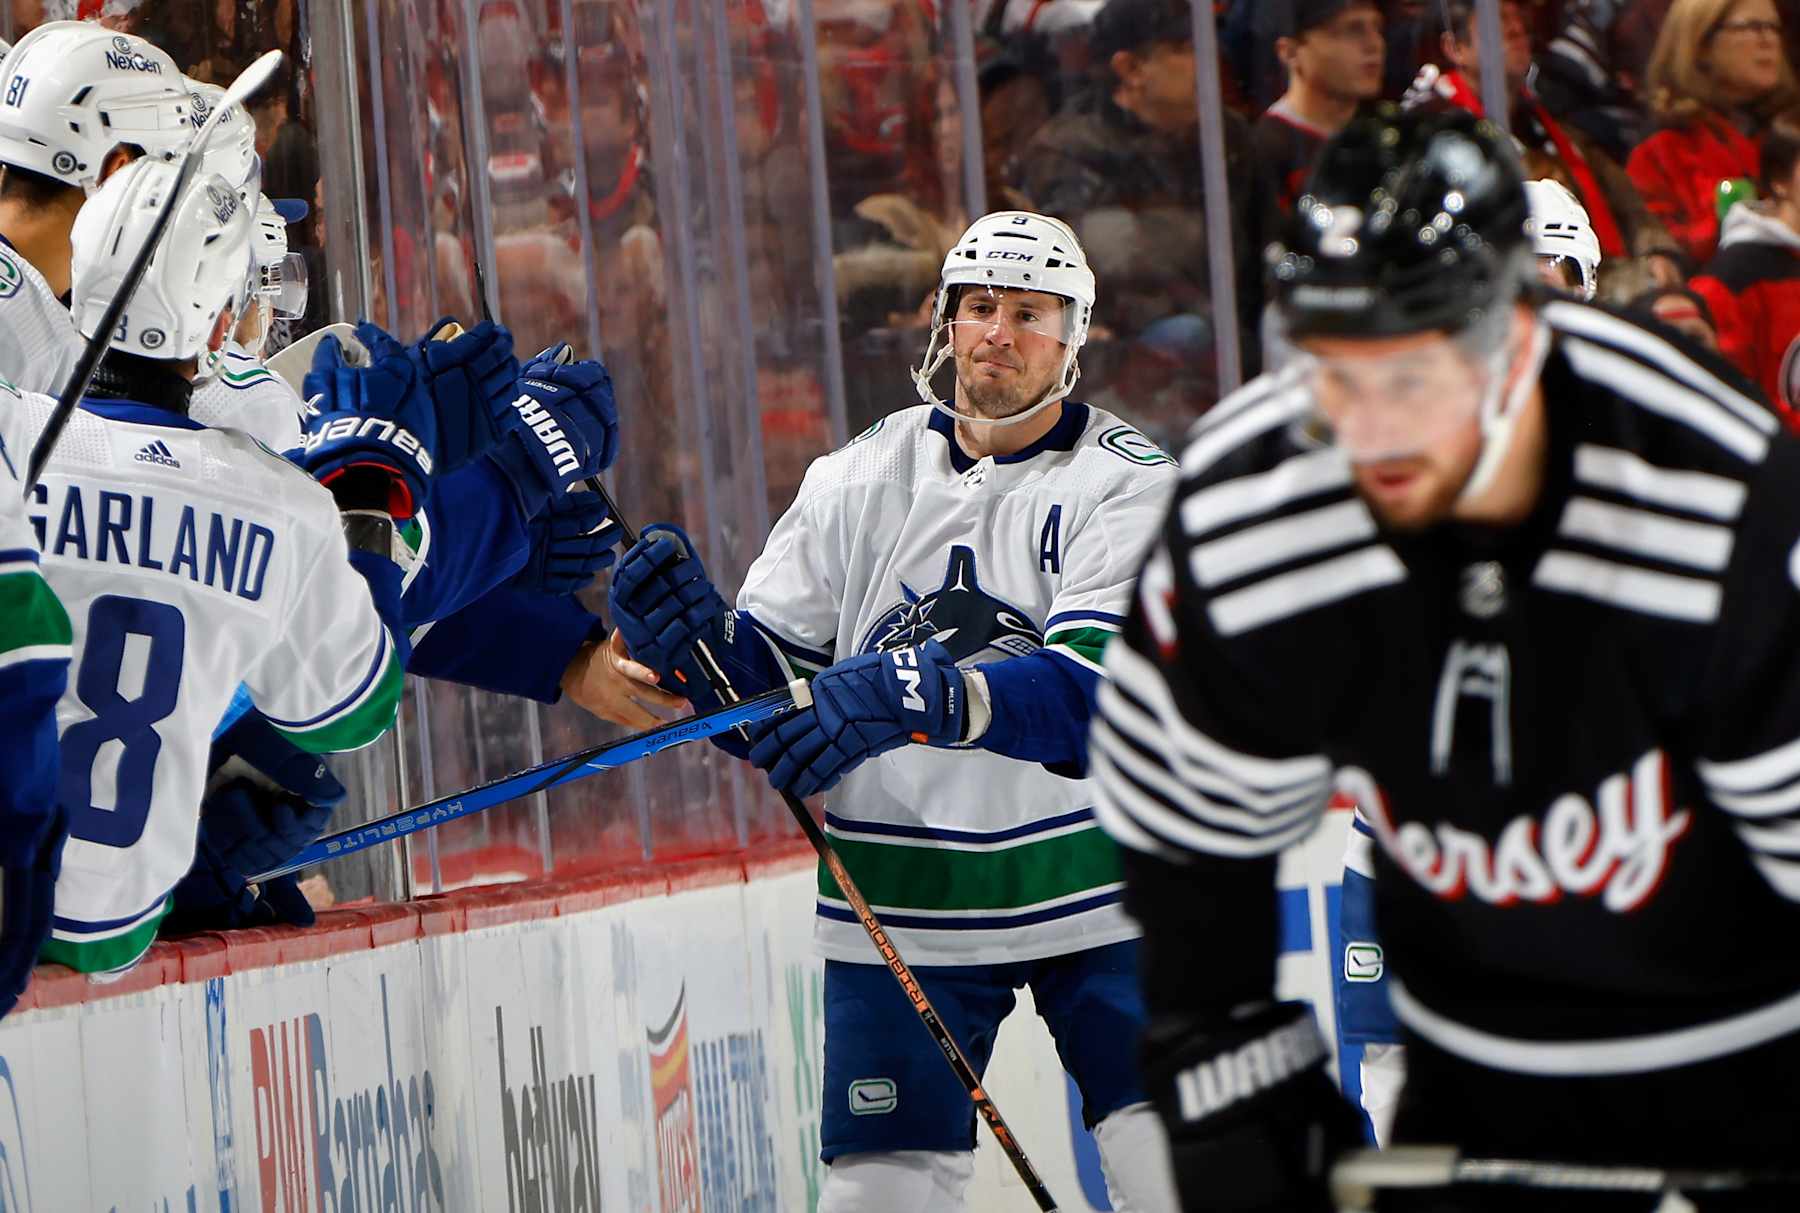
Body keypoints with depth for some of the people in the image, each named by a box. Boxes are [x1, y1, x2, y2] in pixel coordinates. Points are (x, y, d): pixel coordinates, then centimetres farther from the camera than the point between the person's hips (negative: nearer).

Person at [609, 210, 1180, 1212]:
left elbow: (1095, 690, -23)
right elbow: (768, 676, 7)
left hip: (1092, 892, -2)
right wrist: (697, 639, -16)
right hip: (904, 908, 2)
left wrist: (921, 698, -39)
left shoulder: (1126, 483, -7)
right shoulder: (860, 479, 5)